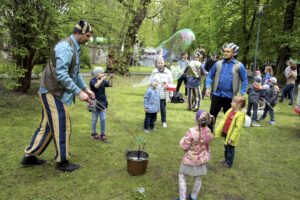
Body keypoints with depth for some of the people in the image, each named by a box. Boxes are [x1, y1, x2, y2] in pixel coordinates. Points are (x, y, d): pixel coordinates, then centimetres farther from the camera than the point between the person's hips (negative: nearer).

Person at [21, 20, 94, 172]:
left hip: (55, 93, 10)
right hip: (53, 93, -10)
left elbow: (76, 73, 20)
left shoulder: (75, 48, 14)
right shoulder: (65, 47, -19)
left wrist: (85, 88, 13)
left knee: (47, 126, 16)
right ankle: (62, 162, 13)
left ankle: (29, 156, 29)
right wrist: (78, 92, -23)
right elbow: (61, 75, -26)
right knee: (62, 127, -1)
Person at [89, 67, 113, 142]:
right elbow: (96, 86, -29)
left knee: (103, 119, 4)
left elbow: (110, 85, -5)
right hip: (95, 103, -4)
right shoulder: (92, 80, -10)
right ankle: (94, 134, 24)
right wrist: (102, 79, -29)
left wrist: (111, 78, -19)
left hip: (103, 102, 4)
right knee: (94, 119, 9)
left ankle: (103, 134, 14)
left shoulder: (103, 81, 5)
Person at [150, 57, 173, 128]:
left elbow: (170, 83, 1)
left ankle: (164, 121, 23)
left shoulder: (168, 72, -3)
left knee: (163, 108, 4)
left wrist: (171, 94, 0)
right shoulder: (154, 72, 1)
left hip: (164, 94, -1)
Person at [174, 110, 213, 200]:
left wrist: (183, 140, -5)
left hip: (190, 159, -5)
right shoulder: (208, 131, -13)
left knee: (182, 177, 15)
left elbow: (184, 146, -24)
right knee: (198, 178, 23)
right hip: (202, 159, 6)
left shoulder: (191, 131, -32)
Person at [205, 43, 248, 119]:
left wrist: (242, 94, -6)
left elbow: (244, 80, 1)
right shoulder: (218, 64, 3)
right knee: (212, 114, 8)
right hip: (217, 94, 2)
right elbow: (210, 76, 8)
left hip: (229, 96, -1)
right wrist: (208, 88, -4)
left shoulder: (239, 65, -3)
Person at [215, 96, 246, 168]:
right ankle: (226, 159, 40)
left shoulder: (240, 115, -23)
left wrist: (231, 138, -21)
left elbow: (238, 128, -23)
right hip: (226, 133, 7)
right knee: (226, 148, 22)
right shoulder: (230, 110, 1)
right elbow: (223, 120, 8)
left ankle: (229, 163, 24)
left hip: (231, 135, -7)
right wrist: (218, 130, 9)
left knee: (230, 149, 8)